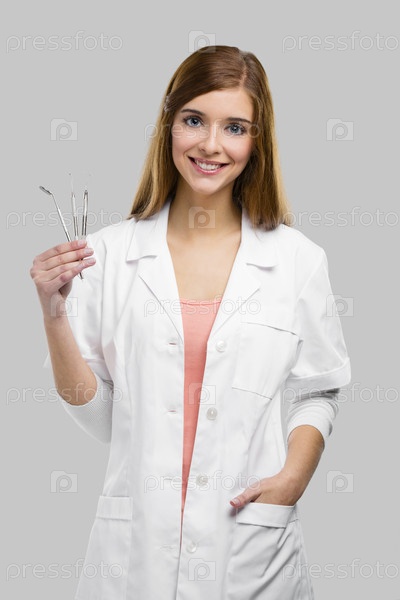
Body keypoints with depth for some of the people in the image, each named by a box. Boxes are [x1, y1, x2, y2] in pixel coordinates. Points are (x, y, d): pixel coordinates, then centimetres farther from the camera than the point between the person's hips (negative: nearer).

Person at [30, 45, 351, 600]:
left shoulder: (297, 259, -1)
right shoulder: (109, 254, -2)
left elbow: (316, 393, 6)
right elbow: (94, 413, 0)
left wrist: (291, 478, -9)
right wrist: (54, 314, -11)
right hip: (135, 542, 0)